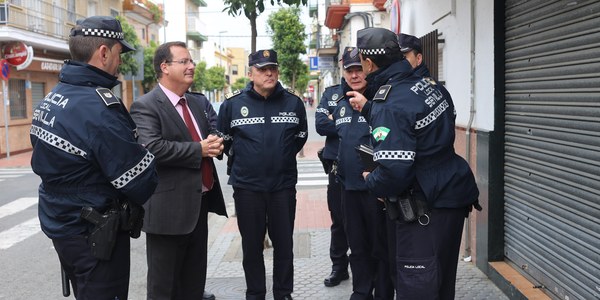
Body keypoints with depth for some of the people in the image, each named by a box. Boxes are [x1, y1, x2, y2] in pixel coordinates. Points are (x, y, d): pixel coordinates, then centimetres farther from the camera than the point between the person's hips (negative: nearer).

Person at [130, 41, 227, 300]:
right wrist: (199, 150, -20)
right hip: (169, 206, -7)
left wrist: (215, 143, -6)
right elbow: (152, 148, -25)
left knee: (195, 276, 20)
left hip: (199, 202, 8)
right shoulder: (145, 106, -12)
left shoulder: (199, 102, 13)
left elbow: (211, 134, 19)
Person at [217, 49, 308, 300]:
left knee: (284, 243, 10)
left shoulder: (293, 102, 1)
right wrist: (242, 159, 10)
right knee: (252, 246, 9)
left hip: (284, 185, 1)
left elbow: (301, 136, 16)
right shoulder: (233, 103, -4)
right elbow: (223, 138, 10)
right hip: (247, 187, -1)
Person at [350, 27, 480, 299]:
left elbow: (393, 171, -27)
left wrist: (372, 182, -5)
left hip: (426, 208, -9)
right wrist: (369, 109, 25)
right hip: (453, 194, 9)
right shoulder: (427, 83, 5)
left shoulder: (388, 106, -22)